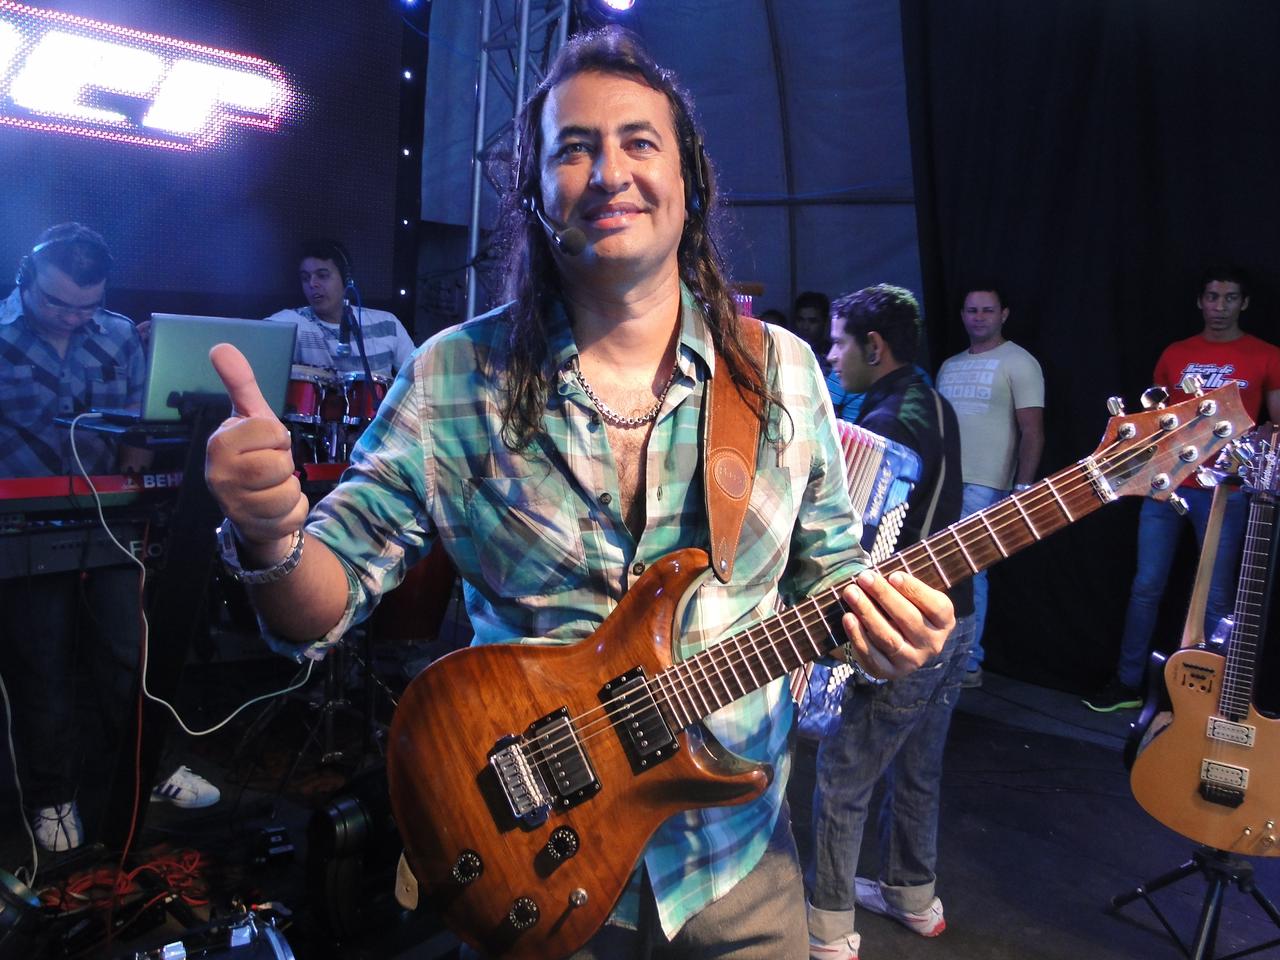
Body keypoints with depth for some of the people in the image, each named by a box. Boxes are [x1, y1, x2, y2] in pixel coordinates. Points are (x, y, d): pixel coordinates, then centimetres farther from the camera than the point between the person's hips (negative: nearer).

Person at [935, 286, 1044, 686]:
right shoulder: (950, 366, 17)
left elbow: (1032, 433, -8)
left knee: (968, 574, -4)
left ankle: (967, 664, 8)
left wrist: (1022, 489, -16)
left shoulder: (1018, 363, -3)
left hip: (982, 487, -6)